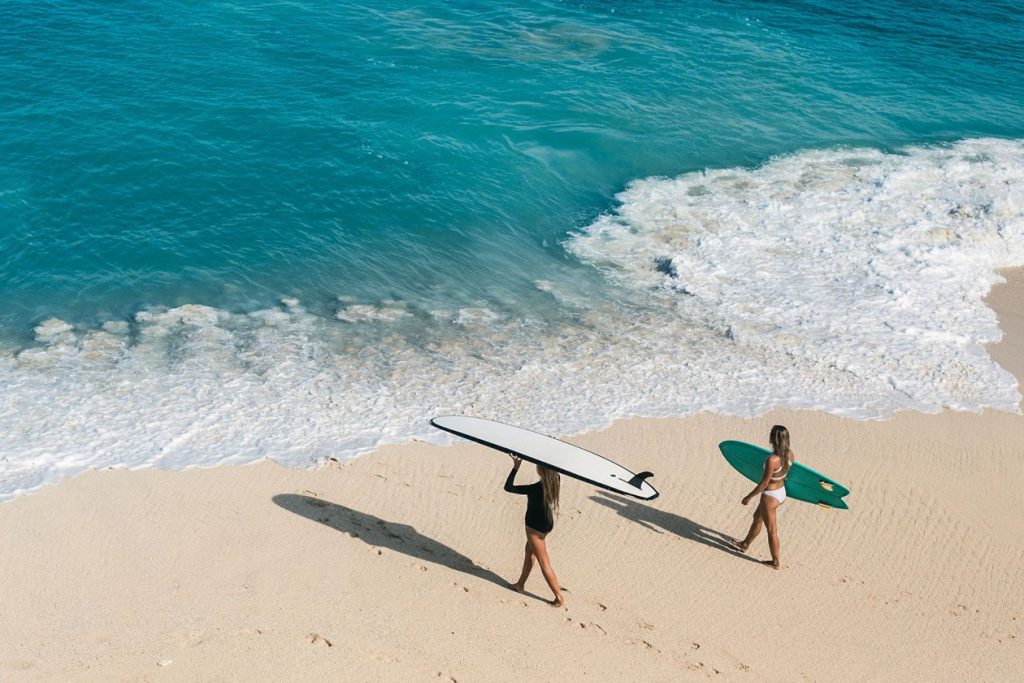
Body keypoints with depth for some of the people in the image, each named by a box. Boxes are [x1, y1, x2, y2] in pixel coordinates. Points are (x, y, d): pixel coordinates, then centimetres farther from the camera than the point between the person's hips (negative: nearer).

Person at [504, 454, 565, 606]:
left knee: (544, 562, 5)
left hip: (535, 527, -8)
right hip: (548, 523, 8)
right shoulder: (556, 480, -14)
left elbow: (508, 487, -24)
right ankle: (521, 584, 43)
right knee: (529, 551, 27)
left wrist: (516, 467, -19)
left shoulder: (535, 489, -32)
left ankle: (559, 598, 11)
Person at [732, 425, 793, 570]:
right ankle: (745, 544, 50)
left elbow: (764, 483, -25)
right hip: (782, 493, 8)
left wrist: (749, 497, -12)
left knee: (771, 530, 12)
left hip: (770, 497, -8)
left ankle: (776, 562, 30)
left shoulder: (772, 460, -33)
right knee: (757, 517, 30)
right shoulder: (789, 453, -11)